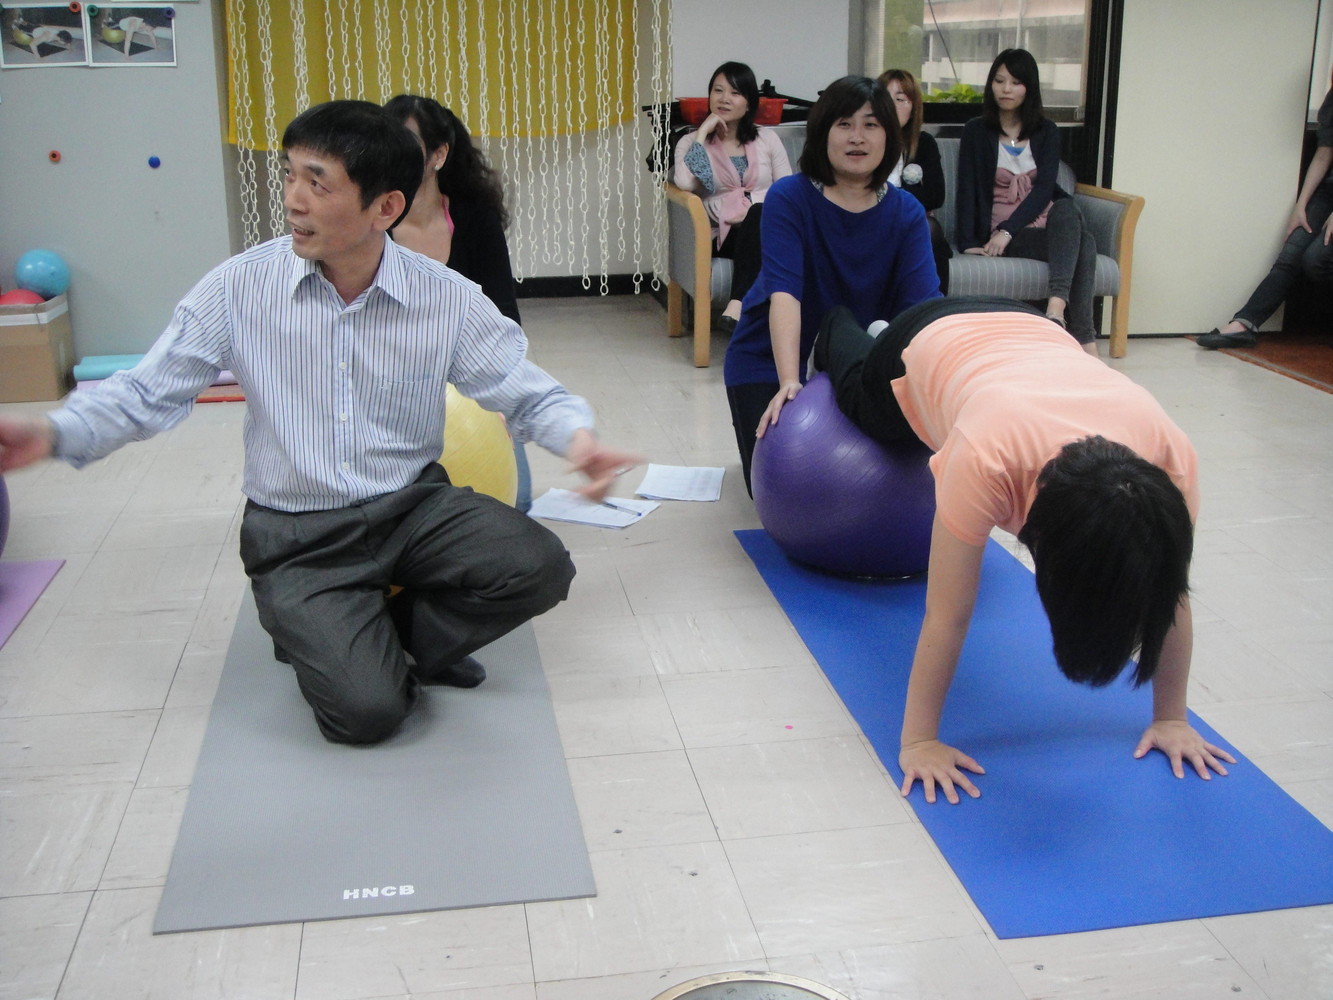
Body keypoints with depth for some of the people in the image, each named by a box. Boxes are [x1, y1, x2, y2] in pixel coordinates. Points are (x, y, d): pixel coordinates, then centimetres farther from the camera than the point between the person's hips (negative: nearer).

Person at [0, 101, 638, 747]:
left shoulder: (447, 301, -6)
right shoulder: (240, 287, -8)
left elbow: (529, 394, -2)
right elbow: (148, 392, -4)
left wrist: (578, 436, -25)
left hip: (413, 506, 3)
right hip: (297, 538, -2)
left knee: (539, 567, -23)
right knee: (366, 710, -22)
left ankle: (386, 631, 4)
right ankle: (324, 642, 16)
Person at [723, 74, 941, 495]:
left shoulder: (906, 213, -10)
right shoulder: (789, 199, -19)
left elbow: (923, 303, -21)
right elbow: (783, 292, -31)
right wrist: (789, 382, -43)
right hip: (770, 359, -3)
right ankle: (763, 428, 27)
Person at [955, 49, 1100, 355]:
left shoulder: (1046, 131, 15)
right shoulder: (976, 131, 11)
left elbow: (1045, 187, 1)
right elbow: (967, 189, 3)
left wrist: (1008, 229, -15)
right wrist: (968, 242, -13)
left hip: (1050, 222, 3)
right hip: (1002, 233, -2)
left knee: (1067, 209, -36)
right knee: (1083, 242, -31)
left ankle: (1056, 308, -52)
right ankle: (1084, 339, -45)